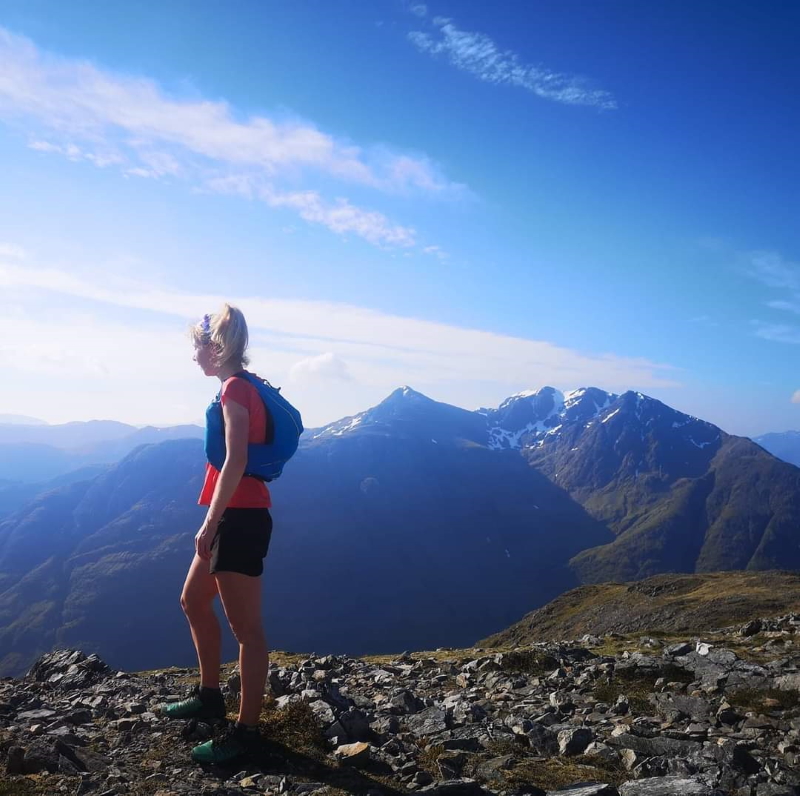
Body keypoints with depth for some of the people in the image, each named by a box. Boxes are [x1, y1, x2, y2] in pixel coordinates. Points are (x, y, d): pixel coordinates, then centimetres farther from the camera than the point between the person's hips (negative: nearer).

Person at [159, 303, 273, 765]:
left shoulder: (235, 389, -14)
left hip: (239, 518, -11)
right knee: (194, 600, 23)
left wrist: (210, 521, -21)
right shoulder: (244, 387, 14)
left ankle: (246, 730, 11)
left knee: (245, 626, -1)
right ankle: (210, 696, 37)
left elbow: (235, 461, -23)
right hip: (235, 517, 11)